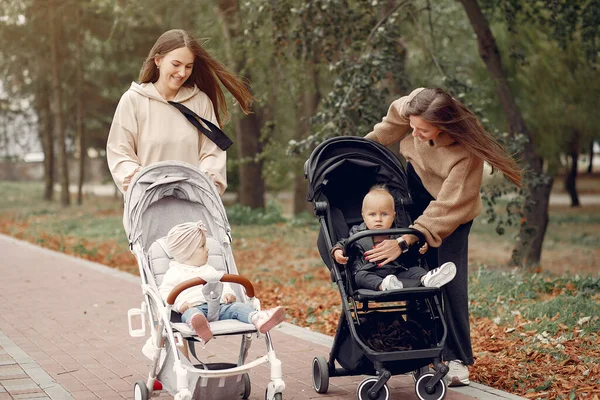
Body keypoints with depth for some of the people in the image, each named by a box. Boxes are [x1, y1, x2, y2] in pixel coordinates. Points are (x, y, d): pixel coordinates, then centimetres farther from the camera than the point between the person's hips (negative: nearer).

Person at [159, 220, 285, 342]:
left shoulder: (208, 270, 31)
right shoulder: (175, 272, 13)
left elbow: (222, 282, 30)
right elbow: (165, 292, 6)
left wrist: (228, 293, 6)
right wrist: (179, 304, -12)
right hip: (194, 307, -6)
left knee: (238, 307, -19)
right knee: (191, 313, -40)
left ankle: (258, 319, -49)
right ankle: (199, 325, -77)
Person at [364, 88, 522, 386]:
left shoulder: (466, 151, -41)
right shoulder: (414, 104, -29)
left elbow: (447, 206, -40)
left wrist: (405, 241, -45)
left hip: (453, 200, -5)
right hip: (417, 177, 5)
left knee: (449, 275, -10)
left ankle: (457, 360, -4)